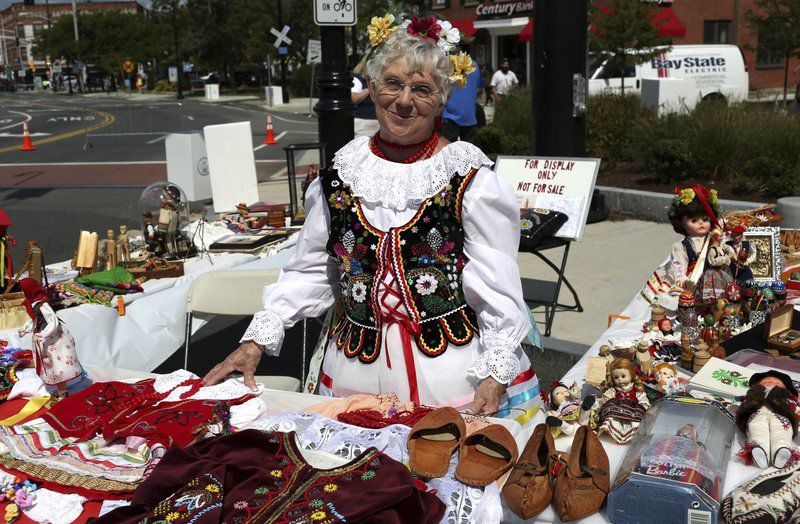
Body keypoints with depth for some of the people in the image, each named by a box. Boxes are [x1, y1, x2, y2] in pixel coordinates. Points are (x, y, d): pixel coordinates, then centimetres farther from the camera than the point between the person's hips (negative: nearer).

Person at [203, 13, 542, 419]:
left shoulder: (470, 180, -5)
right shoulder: (339, 175, 4)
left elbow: (498, 289, -7)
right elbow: (308, 274, 10)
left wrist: (496, 375, -15)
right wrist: (257, 341, 2)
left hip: (456, 376, -2)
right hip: (355, 376, 3)